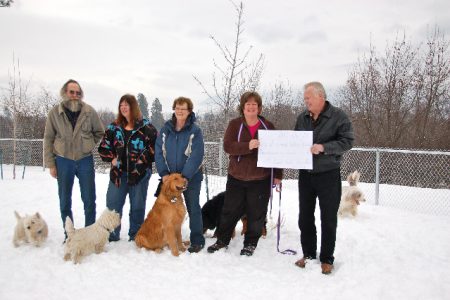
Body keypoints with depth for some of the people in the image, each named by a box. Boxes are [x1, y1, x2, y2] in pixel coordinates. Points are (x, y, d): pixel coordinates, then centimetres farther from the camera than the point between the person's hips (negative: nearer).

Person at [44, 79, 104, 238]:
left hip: (85, 160, 0)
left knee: (89, 200, 6)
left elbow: (99, 132, 9)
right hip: (63, 161, 0)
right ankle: (69, 234, 23)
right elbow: (48, 139, 0)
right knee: (65, 201, 9)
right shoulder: (55, 112, -4)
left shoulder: (89, 111, -5)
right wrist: (51, 164, -2)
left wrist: (88, 145, -1)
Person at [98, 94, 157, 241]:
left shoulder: (145, 126, -3)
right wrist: (112, 158, -2)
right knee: (113, 205, 7)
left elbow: (155, 145, -5)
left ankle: (135, 237, 21)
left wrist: (144, 159, -11)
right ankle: (111, 235, 22)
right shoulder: (114, 127, 8)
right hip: (118, 172, 3)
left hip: (139, 173, -3)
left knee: (137, 206, 7)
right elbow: (104, 146, 12)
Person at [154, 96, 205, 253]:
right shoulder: (166, 128, 2)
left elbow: (197, 156, -16)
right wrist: (164, 173, -10)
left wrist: (185, 176, -21)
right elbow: (159, 152, 0)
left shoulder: (195, 130, -10)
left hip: (191, 178, -4)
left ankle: (197, 241, 16)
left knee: (193, 209, 5)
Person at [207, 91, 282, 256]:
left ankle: (251, 243, 26)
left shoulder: (268, 126, 1)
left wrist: (278, 175, 1)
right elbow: (227, 146, -13)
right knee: (230, 210, 12)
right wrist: (247, 146, -29)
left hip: (260, 179, 0)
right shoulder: (235, 124, 0)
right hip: (236, 178, 1)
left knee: (256, 213, 7)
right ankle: (222, 240, 30)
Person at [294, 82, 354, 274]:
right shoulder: (302, 118, 6)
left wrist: (323, 147, -25)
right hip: (305, 174, 5)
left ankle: (327, 259, 20)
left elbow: (347, 141, -14)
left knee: (328, 219, 6)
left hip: (328, 175, -4)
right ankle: (308, 254, 28)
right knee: (305, 217, 12)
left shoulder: (338, 117, -8)